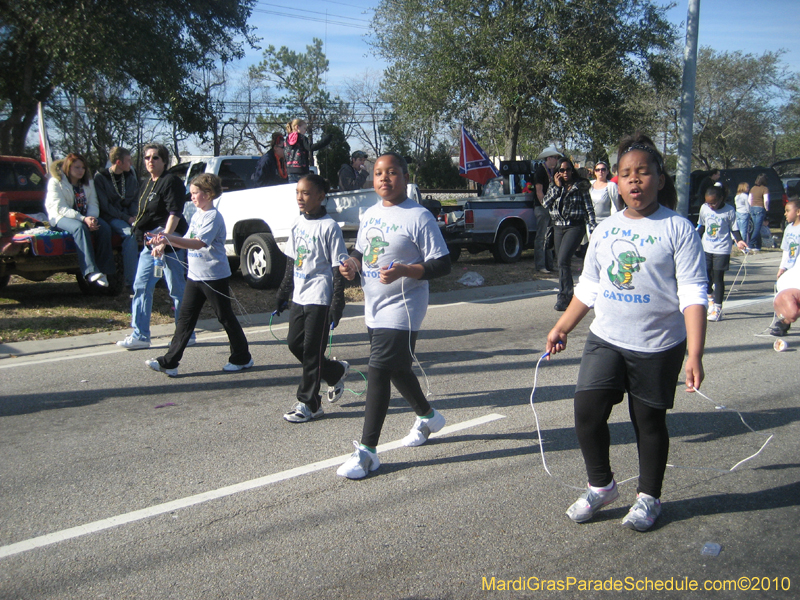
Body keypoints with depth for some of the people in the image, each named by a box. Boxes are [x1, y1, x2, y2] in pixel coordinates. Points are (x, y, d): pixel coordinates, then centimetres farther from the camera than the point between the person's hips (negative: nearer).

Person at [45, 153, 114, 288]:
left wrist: (92, 218, -21)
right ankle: (91, 272, -49)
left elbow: (93, 204, 4)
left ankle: (104, 269, -27)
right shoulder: (56, 182, -5)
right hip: (61, 217, -5)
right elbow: (61, 208, -16)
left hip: (85, 216, 5)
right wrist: (83, 219, -29)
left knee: (104, 227, -25)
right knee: (80, 227, -37)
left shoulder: (88, 182, 12)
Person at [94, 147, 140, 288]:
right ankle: (131, 281, -31)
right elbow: (105, 206, -9)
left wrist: (134, 215, -5)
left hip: (128, 214, 5)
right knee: (130, 233, -34)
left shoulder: (130, 175, 11)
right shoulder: (100, 177, -4)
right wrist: (126, 218, -17)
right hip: (111, 217, -4)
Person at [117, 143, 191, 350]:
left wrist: (165, 236, -29)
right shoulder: (148, 184, 19)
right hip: (150, 243, 9)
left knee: (177, 290, -1)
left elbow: (175, 213, -19)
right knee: (141, 286, 6)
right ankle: (140, 335, 10)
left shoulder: (171, 181, -9)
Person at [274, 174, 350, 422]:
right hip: (299, 297, 8)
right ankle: (336, 372, 31)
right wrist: (283, 293, 17)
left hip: (320, 299, -7)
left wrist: (337, 305, -15)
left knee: (311, 350, -2)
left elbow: (338, 268, -11)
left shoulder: (329, 226, -11)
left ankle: (308, 404, 10)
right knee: (294, 343, 11)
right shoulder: (298, 224, 10)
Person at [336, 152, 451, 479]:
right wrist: (353, 264, 0)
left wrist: (404, 271, -28)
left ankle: (367, 451, -4)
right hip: (374, 308, 8)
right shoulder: (370, 215, 11)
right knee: (396, 370, 20)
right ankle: (427, 417, 45)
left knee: (378, 372, -12)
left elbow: (442, 265, -14)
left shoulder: (419, 217, -12)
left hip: (401, 309, -8)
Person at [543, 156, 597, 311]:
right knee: (561, 262, 9)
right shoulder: (554, 187, 11)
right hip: (558, 227, 5)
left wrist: (593, 228, -8)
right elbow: (546, 203, -4)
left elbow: (589, 208, -1)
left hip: (575, 227, -5)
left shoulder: (580, 186, 0)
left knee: (563, 260, -17)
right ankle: (568, 293, 24)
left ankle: (564, 296, -13)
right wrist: (557, 187, -8)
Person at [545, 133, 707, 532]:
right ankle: (601, 486, 19)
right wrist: (561, 328, 16)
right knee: (587, 411, -4)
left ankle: (648, 498, 29)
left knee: (649, 422, 9)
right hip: (605, 339, 4)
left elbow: (693, 296, -13)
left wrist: (695, 354, -21)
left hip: (657, 347, -4)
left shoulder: (677, 230, -9)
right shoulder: (605, 229, 7)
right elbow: (588, 289, 16)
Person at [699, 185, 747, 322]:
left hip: (722, 250, -4)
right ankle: (710, 298, 30)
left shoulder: (729, 211, -9)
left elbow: (734, 229, -3)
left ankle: (717, 308, 4)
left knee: (718, 278, -2)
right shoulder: (704, 208, 2)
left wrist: (739, 241, -18)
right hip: (706, 248, 4)